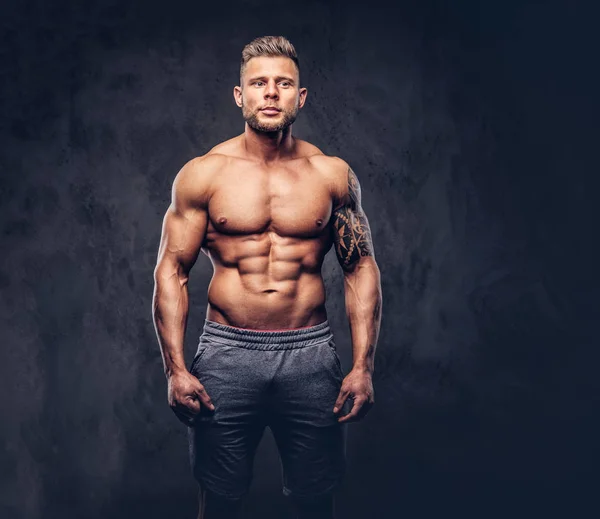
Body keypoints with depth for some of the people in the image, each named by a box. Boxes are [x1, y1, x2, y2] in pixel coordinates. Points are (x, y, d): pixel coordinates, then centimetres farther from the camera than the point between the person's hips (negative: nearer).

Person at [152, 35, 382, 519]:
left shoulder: (333, 174, 2)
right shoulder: (202, 174, -1)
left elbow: (362, 269, 5)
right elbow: (171, 271, 1)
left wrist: (363, 366, -2)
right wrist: (176, 369, -6)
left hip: (310, 352, 1)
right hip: (227, 352, 0)